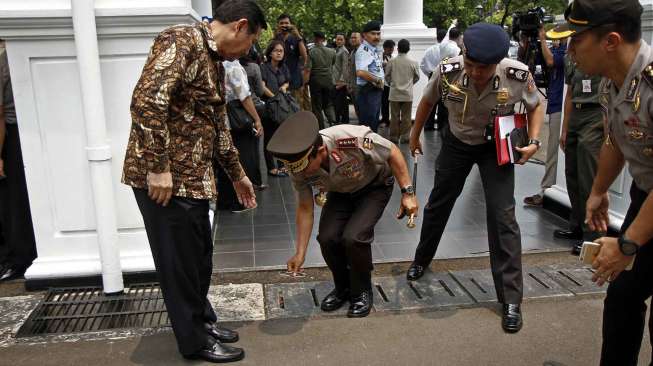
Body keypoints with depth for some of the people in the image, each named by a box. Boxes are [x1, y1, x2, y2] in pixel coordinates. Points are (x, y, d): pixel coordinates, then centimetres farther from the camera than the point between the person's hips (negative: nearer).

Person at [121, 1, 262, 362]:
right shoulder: (182, 41, -14)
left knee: (199, 258, 19)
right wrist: (158, 167, -26)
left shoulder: (215, 60, 16)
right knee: (180, 262, 5)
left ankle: (202, 320, 37)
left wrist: (237, 174, 27)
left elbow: (217, 125, 24)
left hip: (193, 178, 9)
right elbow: (147, 101, -26)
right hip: (164, 178, -9)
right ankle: (195, 341, 21)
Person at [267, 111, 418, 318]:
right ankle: (342, 288, 11)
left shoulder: (352, 140, -40)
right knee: (327, 237, -17)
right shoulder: (299, 168, -23)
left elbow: (393, 153, -23)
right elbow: (305, 208, -11)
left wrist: (408, 193, -22)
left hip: (375, 186, -4)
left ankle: (362, 292, 3)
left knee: (354, 237, -24)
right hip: (341, 192, 4)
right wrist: (300, 254, -9)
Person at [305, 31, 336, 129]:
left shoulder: (311, 52, -12)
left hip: (315, 81, -3)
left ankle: (321, 129, 9)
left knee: (317, 106, 7)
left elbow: (307, 69, -17)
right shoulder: (331, 51, 0)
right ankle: (332, 121, -8)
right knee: (328, 104, 15)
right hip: (328, 81, 3)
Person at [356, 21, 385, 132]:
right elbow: (360, 72, -31)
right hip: (368, 91, -10)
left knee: (374, 123, 18)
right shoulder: (363, 50, -16)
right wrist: (378, 81, -20)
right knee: (367, 125, -6)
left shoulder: (374, 50, 15)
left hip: (377, 90, 10)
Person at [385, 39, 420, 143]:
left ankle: (394, 137, 11)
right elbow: (417, 77, 7)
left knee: (395, 116, 7)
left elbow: (387, 76, 2)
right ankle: (405, 137, 9)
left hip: (394, 93, 0)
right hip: (407, 93, 0)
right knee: (406, 116, 7)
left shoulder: (391, 62, -7)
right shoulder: (413, 63, -5)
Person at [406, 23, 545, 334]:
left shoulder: (518, 75, -27)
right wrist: (415, 136, 9)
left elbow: (535, 106, -4)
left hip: (497, 147, -1)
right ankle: (421, 260, 42)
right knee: (438, 204, 15)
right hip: (456, 143, 2)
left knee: (503, 216, -11)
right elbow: (427, 101, -3)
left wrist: (533, 141, -17)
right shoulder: (447, 72, -26)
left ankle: (511, 299, -1)